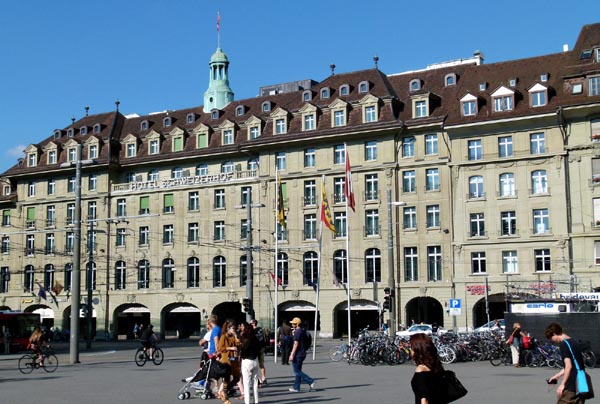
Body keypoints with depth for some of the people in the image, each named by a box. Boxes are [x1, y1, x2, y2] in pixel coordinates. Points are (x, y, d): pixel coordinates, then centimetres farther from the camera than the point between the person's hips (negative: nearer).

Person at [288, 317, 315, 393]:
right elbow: (305, 343, 19)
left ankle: (310, 381, -9)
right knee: (298, 371, 12)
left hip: (297, 355, -10)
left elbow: (296, 344, -21)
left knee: (297, 371, -4)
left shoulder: (297, 332, -16)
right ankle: (296, 387, 14)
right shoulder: (303, 331, 13)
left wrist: (292, 354, -21)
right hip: (302, 354, 10)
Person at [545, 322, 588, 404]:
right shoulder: (574, 343, 17)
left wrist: (562, 384, -15)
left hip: (572, 386, -9)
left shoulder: (563, 344, -11)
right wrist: (557, 376, 31)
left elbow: (568, 366, -19)